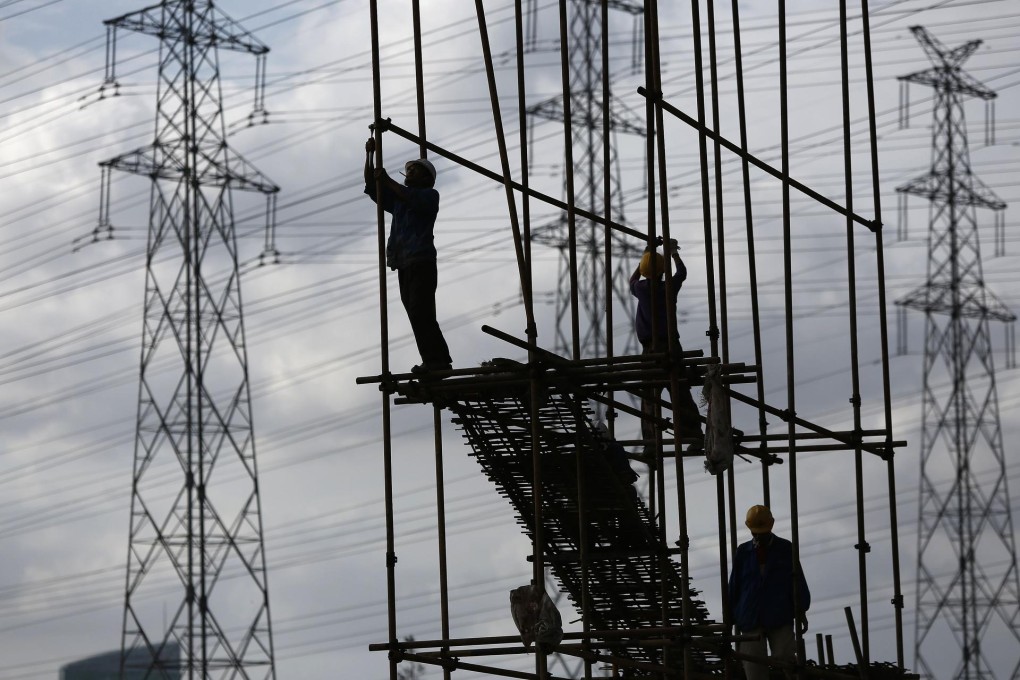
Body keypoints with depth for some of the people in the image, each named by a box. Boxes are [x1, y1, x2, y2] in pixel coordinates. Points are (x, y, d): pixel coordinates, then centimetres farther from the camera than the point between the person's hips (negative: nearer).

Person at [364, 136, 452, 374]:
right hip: (404, 264, 8)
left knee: (420, 312, -18)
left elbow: (412, 199, -15)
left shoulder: (429, 195, 6)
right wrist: (370, 155, 14)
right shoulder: (398, 199, 27)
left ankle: (436, 359, -22)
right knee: (418, 315, 1)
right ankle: (437, 362, 0)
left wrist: (387, 180, -12)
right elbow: (371, 187, 23)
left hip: (421, 262, -7)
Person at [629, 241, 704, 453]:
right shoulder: (669, 287, -2)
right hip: (671, 346, 0)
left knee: (649, 396, 2)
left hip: (650, 348, 0)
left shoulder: (642, 289, 0)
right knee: (681, 393, 2)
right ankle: (695, 435, 1)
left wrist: (645, 256, 34)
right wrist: (674, 252, 36)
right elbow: (681, 272, 19)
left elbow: (632, 280, 25)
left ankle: (650, 441, -6)